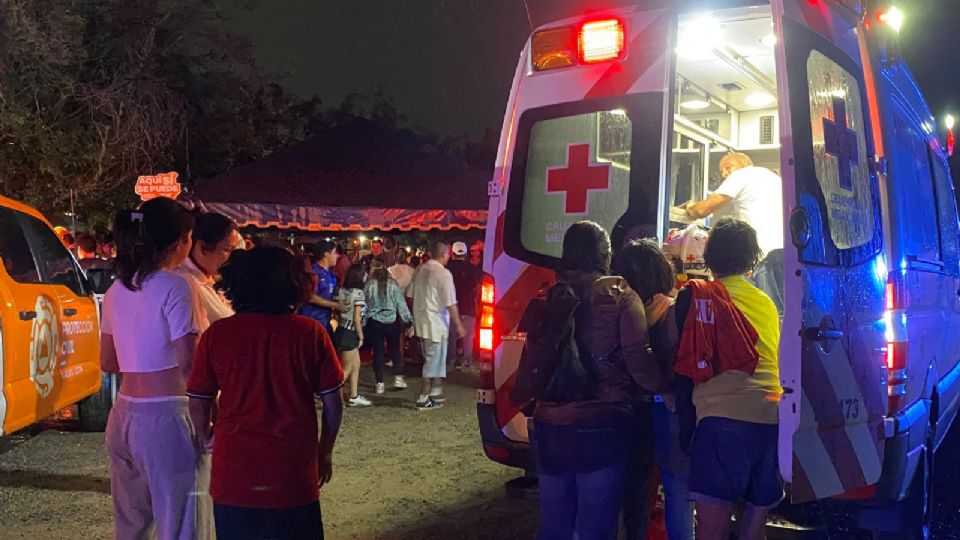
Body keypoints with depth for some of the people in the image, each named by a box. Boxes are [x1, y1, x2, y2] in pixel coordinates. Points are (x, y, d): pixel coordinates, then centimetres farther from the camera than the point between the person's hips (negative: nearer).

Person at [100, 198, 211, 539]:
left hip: (123, 415, 8)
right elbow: (189, 364, -17)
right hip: (165, 416, -8)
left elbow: (108, 363, 17)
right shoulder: (174, 286, -12)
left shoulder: (117, 289, 10)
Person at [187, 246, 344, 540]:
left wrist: (205, 438, 20)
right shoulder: (310, 332, -9)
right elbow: (333, 403, -4)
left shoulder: (217, 333, -7)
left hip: (234, 471, 1)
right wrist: (325, 453, 11)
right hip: (293, 471, -1)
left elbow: (198, 402, 0)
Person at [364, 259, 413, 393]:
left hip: (374, 322, 0)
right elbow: (401, 303, -4)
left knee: (378, 352, 8)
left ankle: (379, 383, 9)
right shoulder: (393, 284, -7)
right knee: (395, 349, 16)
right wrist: (409, 319, 2)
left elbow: (364, 304, -4)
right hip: (392, 321, 0)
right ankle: (398, 377, 9)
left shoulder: (369, 284, -8)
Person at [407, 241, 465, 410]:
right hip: (435, 324, -8)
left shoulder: (420, 269, 6)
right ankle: (423, 399, 5)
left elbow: (410, 295, 13)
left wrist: (414, 319, 24)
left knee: (435, 360, 21)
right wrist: (458, 325, -11)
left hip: (421, 323, 8)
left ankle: (435, 392, 28)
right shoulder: (443, 274, -16)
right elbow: (451, 303, -18)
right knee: (433, 362, 1)